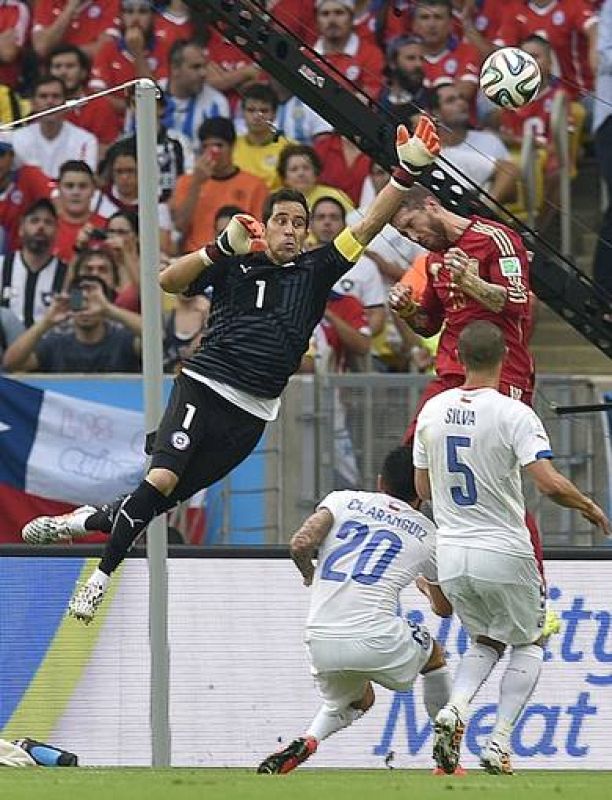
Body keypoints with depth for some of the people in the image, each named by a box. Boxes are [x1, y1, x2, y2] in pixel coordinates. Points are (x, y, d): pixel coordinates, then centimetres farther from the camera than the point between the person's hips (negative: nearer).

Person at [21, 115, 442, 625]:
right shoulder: (235, 266, 7)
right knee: (162, 478, -19)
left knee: (168, 498, 0)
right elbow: (168, 281, -4)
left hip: (252, 412, 3)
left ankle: (93, 520, 23)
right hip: (205, 386, -3)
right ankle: (103, 574, -9)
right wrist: (221, 248, -18)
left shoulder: (315, 272, 12)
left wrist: (408, 172, -8)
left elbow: (368, 226, 4)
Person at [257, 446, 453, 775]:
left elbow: (300, 544, -2)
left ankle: (306, 742, 3)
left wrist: (309, 573, 21)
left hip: (322, 642, 2)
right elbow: (446, 608, 29)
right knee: (434, 654, 32)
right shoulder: (429, 534, 15)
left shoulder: (344, 500, 14)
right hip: (376, 640, -2)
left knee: (357, 701, 33)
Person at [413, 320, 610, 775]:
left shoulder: (432, 412, 2)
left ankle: (456, 709, -5)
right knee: (529, 641, 17)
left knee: (485, 640, 24)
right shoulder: (513, 414, -14)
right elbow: (550, 484, -22)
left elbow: (423, 489, 11)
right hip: (504, 555, -4)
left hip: (450, 554, 5)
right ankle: (500, 742, 2)